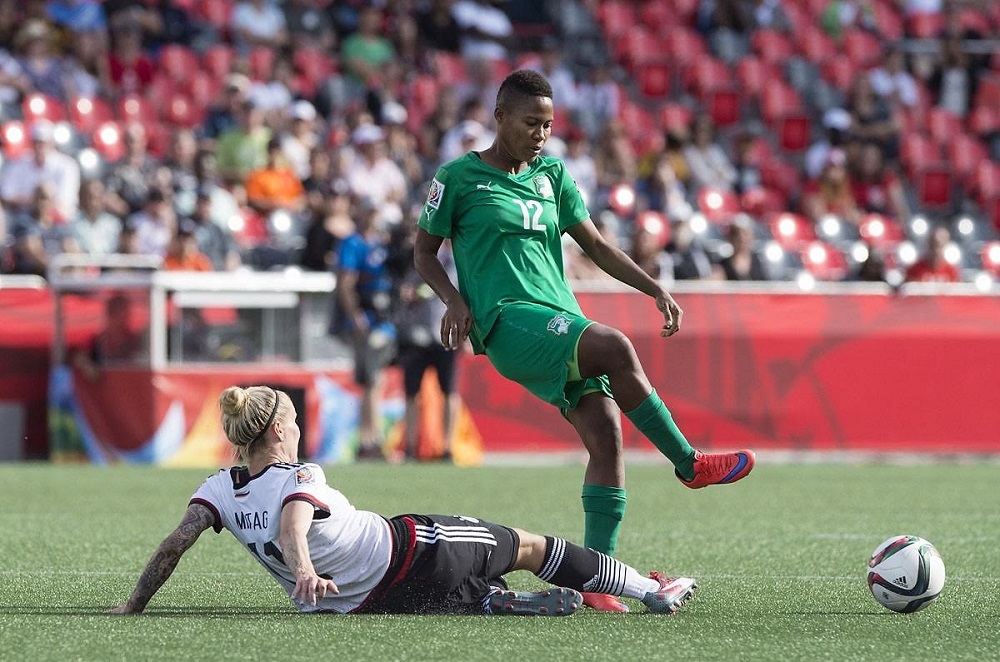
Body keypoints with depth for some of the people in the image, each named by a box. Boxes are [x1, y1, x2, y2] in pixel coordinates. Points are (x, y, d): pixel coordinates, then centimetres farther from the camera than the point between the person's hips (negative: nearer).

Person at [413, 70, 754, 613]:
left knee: (605, 432, -12)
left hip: (560, 321, 6)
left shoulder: (550, 175, 19)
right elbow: (424, 252, 9)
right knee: (615, 347, -30)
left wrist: (655, 289, 13)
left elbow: (595, 245, 23)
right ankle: (689, 464, -16)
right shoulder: (459, 178, 4)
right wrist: (454, 300, -9)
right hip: (509, 323, -6)